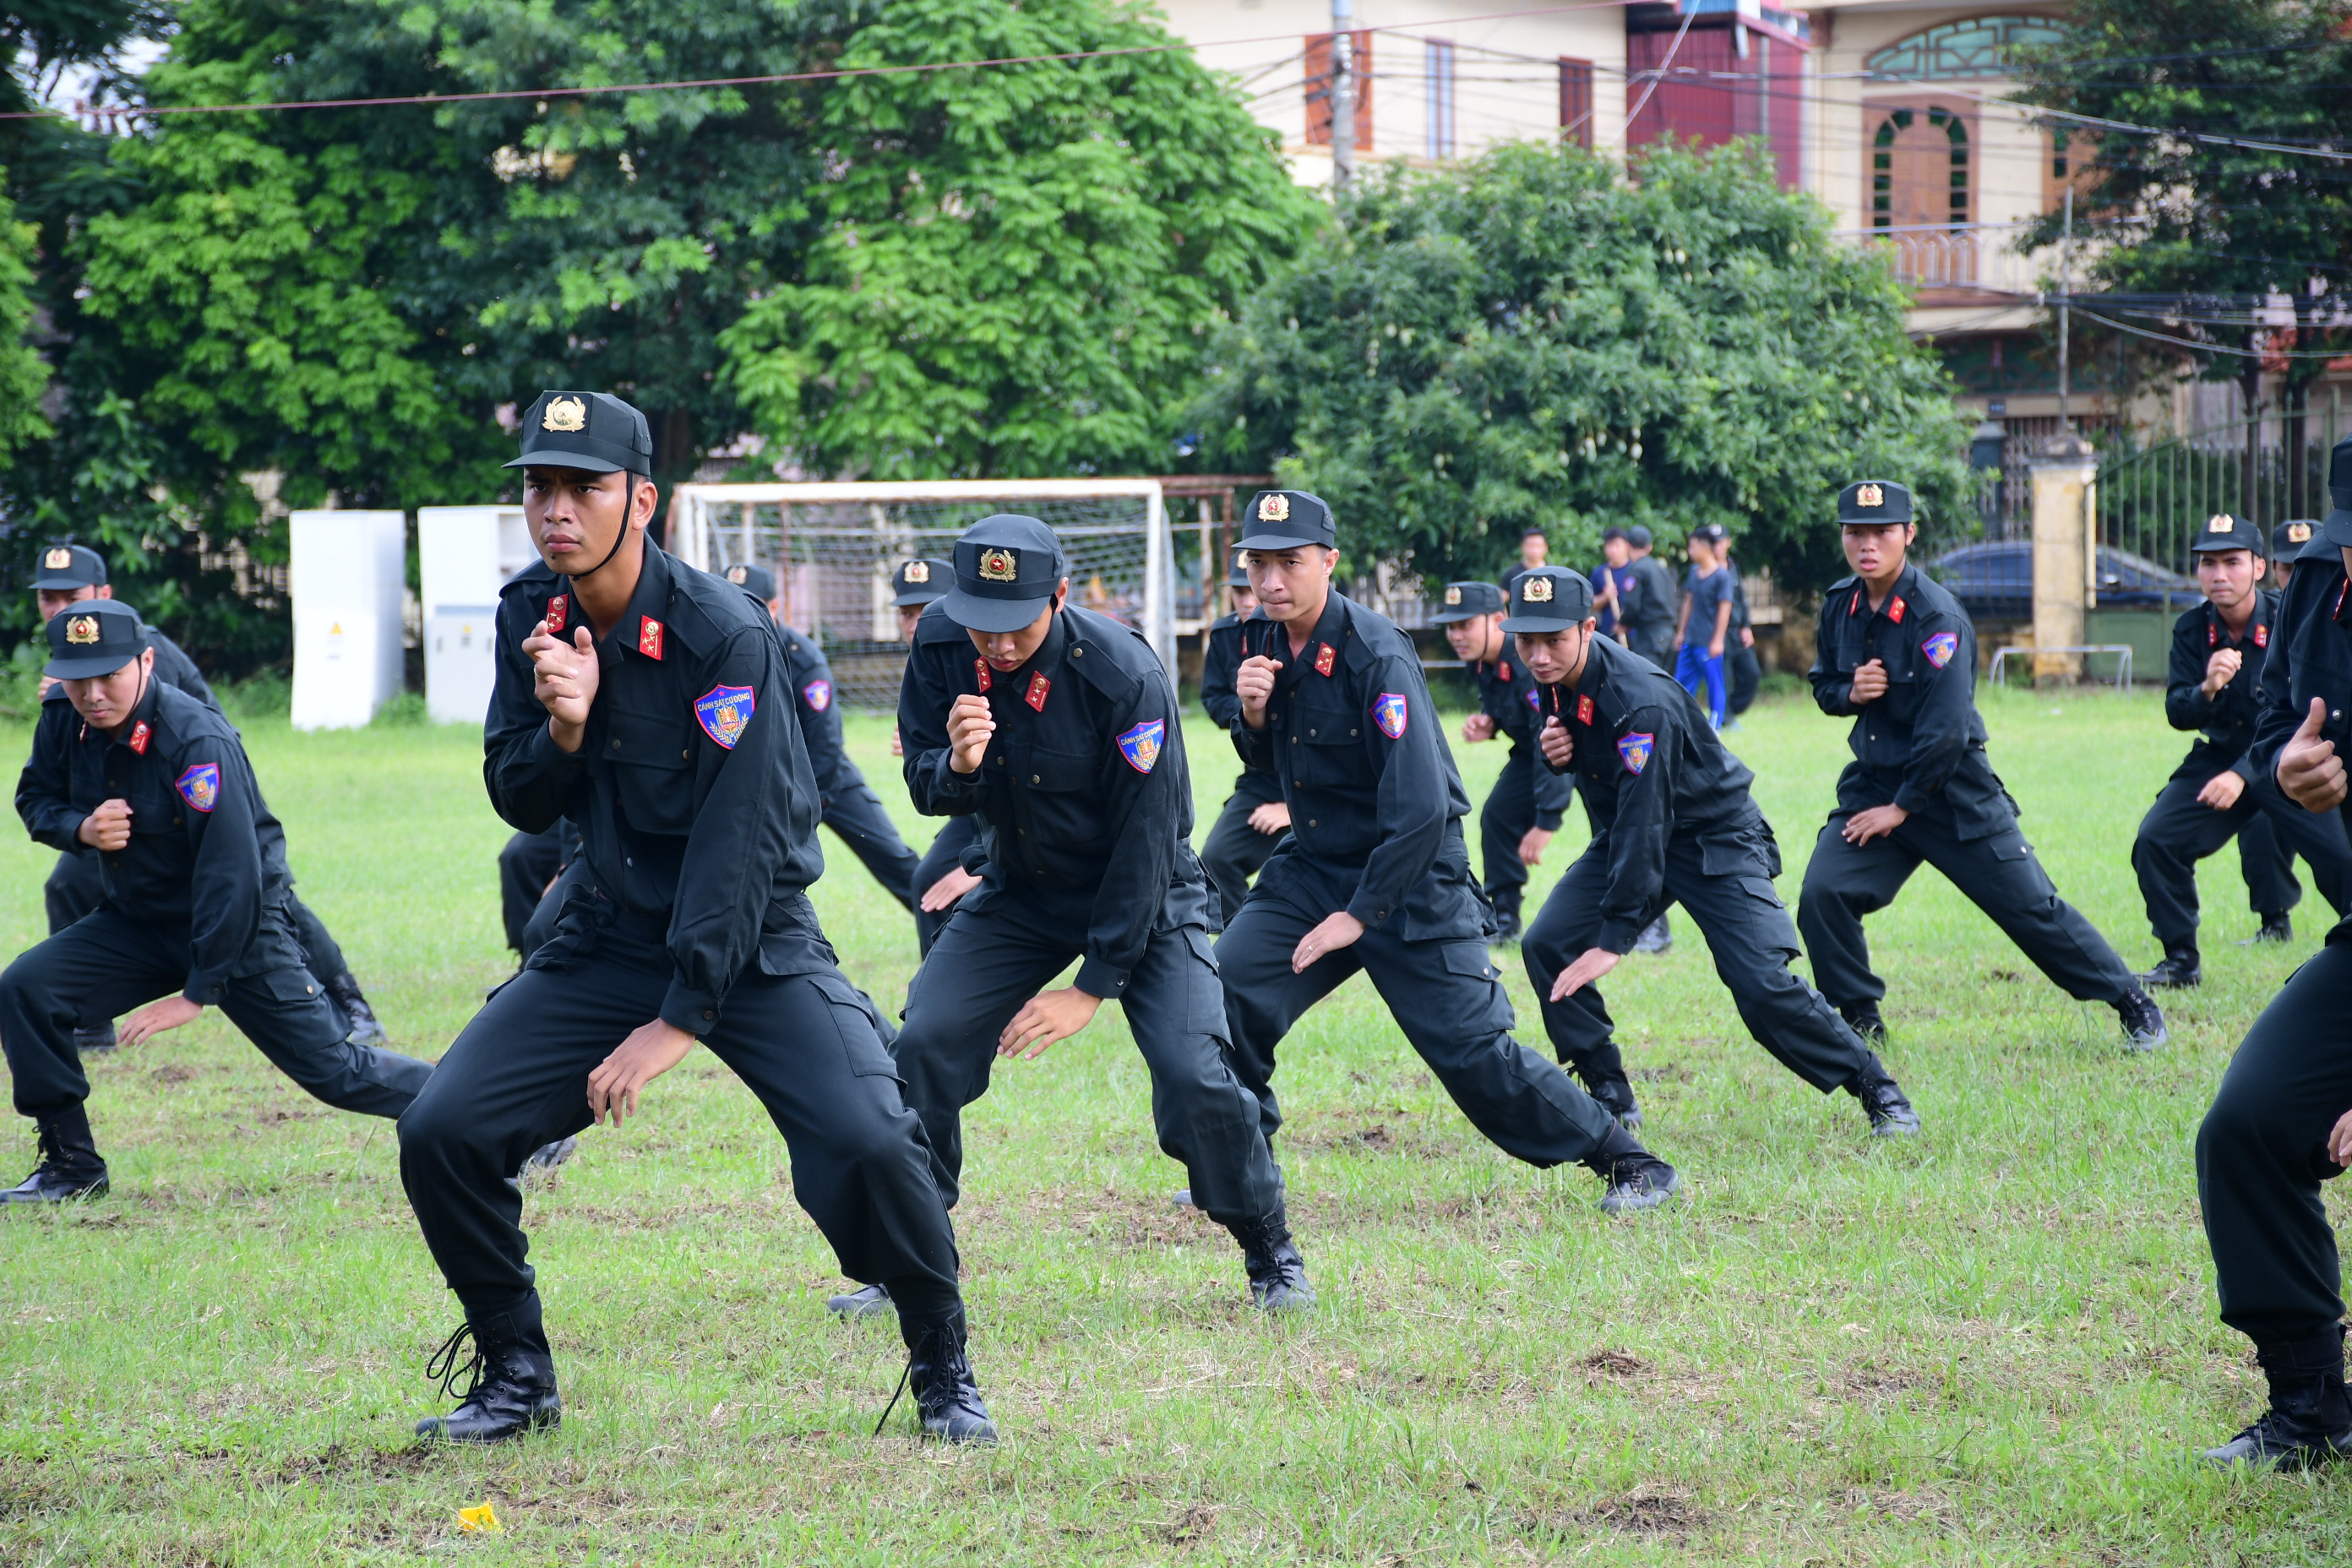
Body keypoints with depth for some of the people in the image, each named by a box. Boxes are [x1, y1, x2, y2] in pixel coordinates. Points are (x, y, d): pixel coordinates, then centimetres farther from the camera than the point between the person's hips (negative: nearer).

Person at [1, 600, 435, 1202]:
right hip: (135, 923, 6)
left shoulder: (198, 741, -28)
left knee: (334, 1070, -6)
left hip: (238, 929, -6)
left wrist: (200, 990, -25)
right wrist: (81, 827, -17)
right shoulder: (63, 724, -10)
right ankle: (71, 1165, 0)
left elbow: (232, 874, -27)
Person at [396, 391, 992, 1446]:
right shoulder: (529, 623, -2)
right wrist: (561, 729, -20)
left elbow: (736, 841, -21)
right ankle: (516, 1377, 11)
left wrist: (678, 1020, -23)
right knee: (440, 1133, -10)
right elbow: (519, 804, 3)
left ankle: (945, 1377, -2)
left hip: (751, 942, -5)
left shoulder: (722, 635, -20)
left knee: (865, 1141, -26)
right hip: (609, 939, 5)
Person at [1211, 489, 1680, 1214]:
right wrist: (1252, 713, -8)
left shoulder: (1375, 654, -23)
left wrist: (1359, 915, -23)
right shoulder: (1267, 642, 0)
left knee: (1472, 1052, -8)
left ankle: (1630, 1165, 4)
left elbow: (1420, 808, -25)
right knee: (1226, 990, -8)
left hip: (1411, 881, -7)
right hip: (1314, 867, 7)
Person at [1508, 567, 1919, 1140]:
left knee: (1762, 986, -18)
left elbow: (1644, 825, -34)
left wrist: (1613, 940, -36)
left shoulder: (1641, 702, -33)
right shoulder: (1554, 680, -9)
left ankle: (1878, 1090, -1)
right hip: (1628, 832, 7)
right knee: (1546, 947, -9)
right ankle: (1610, 1100, 3)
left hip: (1713, 838, -7)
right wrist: (1554, 753, -17)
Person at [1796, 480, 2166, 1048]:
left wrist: (1903, 807, -15)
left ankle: (2134, 1005, 13)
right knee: (1822, 895, -12)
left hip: (1951, 792, -5)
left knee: (2030, 907, -1)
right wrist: (1850, 692, -9)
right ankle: (1860, 1021, 5)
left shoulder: (1936, 615, -19)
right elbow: (1823, 685, 15)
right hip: (1873, 782, 5)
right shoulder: (1840, 606, 0)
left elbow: (1945, 729, -20)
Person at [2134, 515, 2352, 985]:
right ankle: (2181, 961, 3)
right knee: (2156, 841, -11)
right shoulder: (2191, 630, -5)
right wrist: (2206, 690, -30)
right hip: (2219, 757, 3)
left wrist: (2243, 775, -27)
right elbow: (2178, 714, -6)